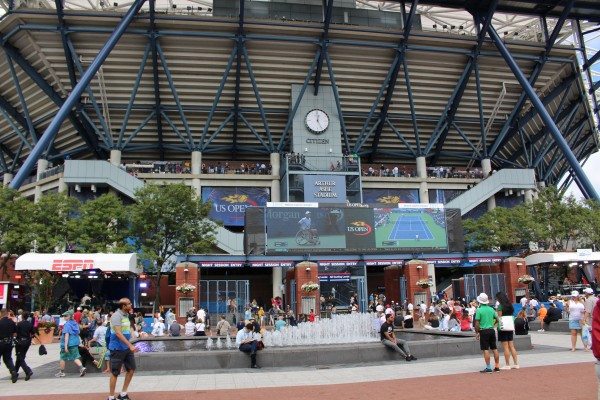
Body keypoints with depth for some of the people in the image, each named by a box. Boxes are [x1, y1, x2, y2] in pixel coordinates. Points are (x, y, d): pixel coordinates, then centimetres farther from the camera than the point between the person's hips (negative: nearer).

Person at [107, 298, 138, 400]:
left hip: (126, 348, 8)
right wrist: (130, 345, -29)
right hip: (117, 348, -8)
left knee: (131, 369, 10)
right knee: (115, 373, 1)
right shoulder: (116, 315, -17)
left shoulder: (126, 315, 10)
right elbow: (118, 333, -25)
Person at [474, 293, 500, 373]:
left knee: (486, 350, -3)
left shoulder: (479, 310, -11)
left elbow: (477, 323, -12)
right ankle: (497, 366, 15)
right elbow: (497, 319, 12)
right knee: (494, 348, 11)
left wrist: (477, 332, -3)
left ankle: (488, 368, -3)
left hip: (484, 331, -6)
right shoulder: (491, 309, 6)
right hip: (492, 330, 6)